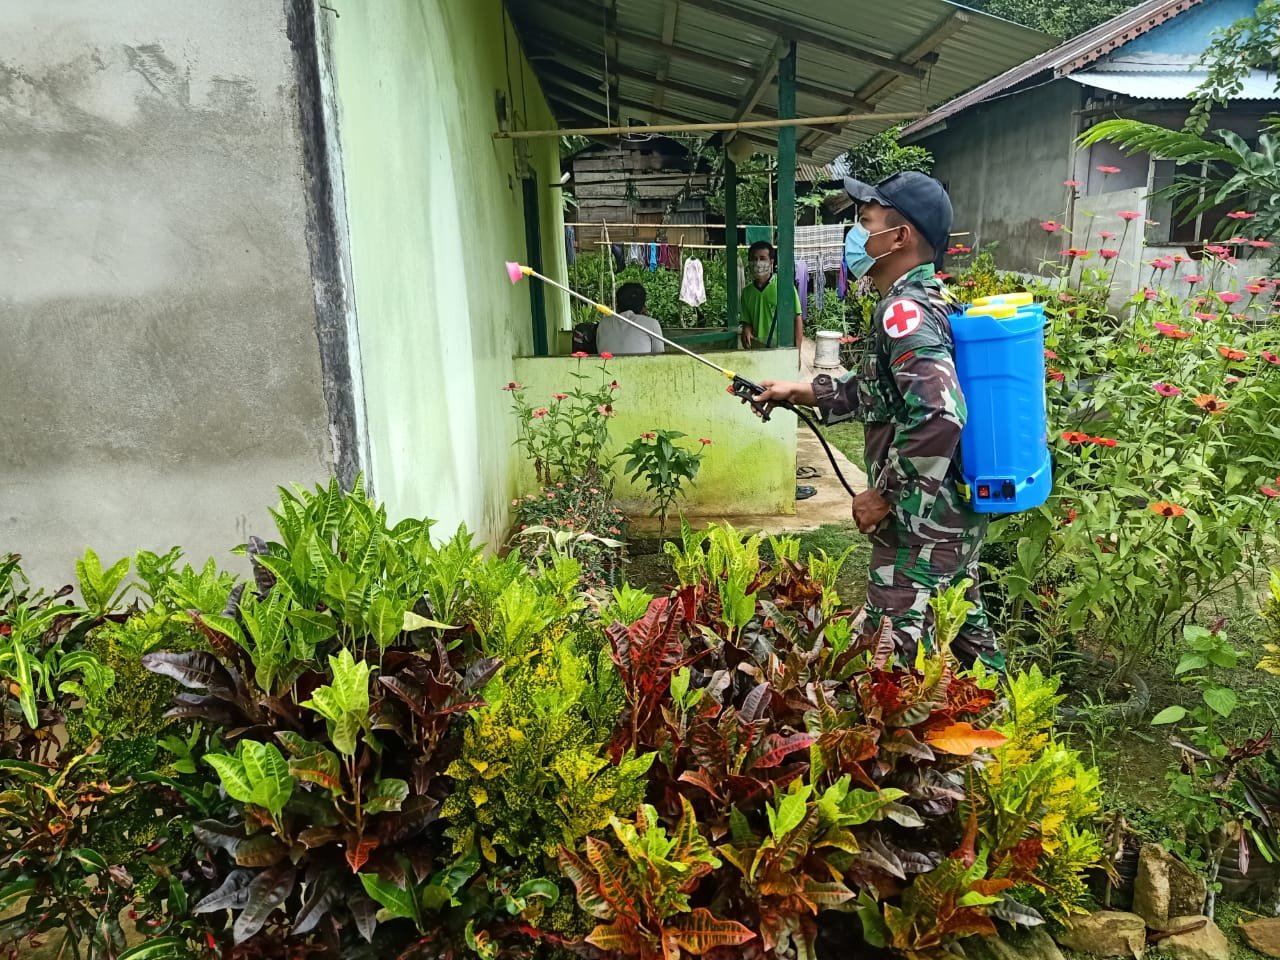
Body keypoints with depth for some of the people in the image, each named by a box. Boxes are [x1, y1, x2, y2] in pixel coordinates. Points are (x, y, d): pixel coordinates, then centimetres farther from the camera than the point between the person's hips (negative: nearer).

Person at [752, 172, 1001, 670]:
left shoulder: (904, 309, -20)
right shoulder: (932, 298, 10)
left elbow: (937, 415, -33)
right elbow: (880, 390, 21)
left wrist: (885, 493, -22)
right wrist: (803, 392, 17)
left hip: (921, 523, -10)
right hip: (962, 513, 10)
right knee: (967, 630, 24)